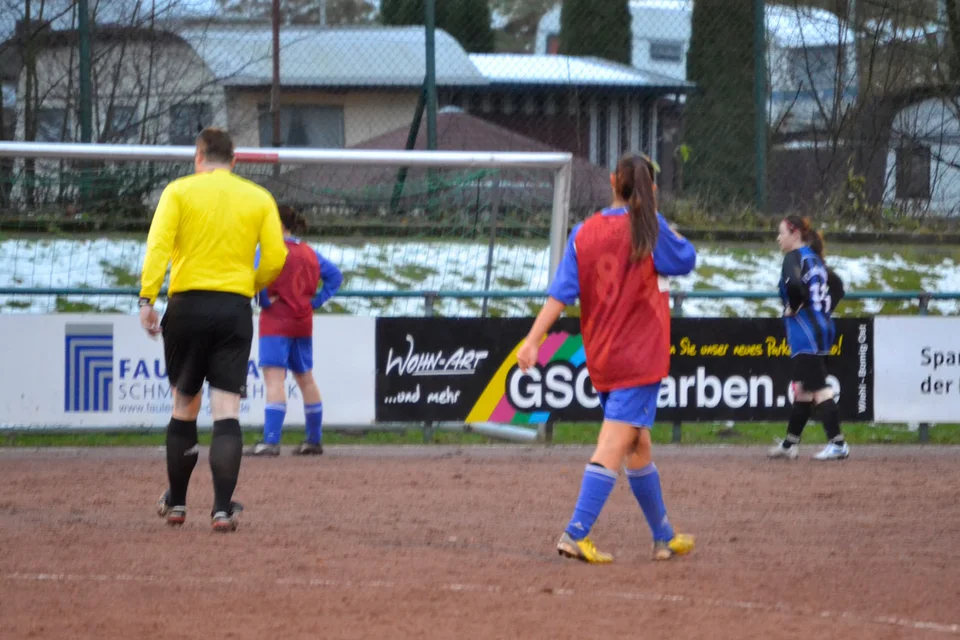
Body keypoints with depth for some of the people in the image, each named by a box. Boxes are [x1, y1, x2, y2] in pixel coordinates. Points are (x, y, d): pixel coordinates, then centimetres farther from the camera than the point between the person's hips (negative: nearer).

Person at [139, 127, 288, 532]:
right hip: (235, 309, 0)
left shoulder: (179, 191, 3)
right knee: (226, 410, -3)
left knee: (184, 406, 13)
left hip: (187, 306, 0)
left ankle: (176, 503, 21)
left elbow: (158, 245, -9)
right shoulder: (259, 199, 8)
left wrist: (147, 298, -14)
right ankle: (223, 509, -14)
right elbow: (276, 258, 3)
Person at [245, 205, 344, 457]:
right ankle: (314, 440, 25)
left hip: (276, 321, -7)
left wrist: (263, 301, -13)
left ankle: (271, 441, -25)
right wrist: (316, 301, 10)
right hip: (303, 323, 7)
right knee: (305, 379, 18)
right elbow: (335, 275, 16)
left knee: (274, 378, -14)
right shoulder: (309, 252, 12)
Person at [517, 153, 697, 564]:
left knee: (638, 447, 17)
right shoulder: (649, 228, -9)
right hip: (640, 357, -6)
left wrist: (533, 340, -7)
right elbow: (687, 260, 7)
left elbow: (560, 293, -4)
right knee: (613, 447, -11)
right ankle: (576, 535, -22)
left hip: (600, 359, 6)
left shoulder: (584, 233, 3)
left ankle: (664, 538, 28)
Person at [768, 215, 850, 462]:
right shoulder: (814, 258, 16)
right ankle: (790, 444, 24)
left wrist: (793, 308, -15)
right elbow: (837, 286, 24)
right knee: (803, 388, 16)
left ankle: (838, 444, -15)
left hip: (805, 331, -10)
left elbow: (794, 285, -31)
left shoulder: (795, 257, -11)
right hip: (822, 327, 10)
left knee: (818, 388, -11)